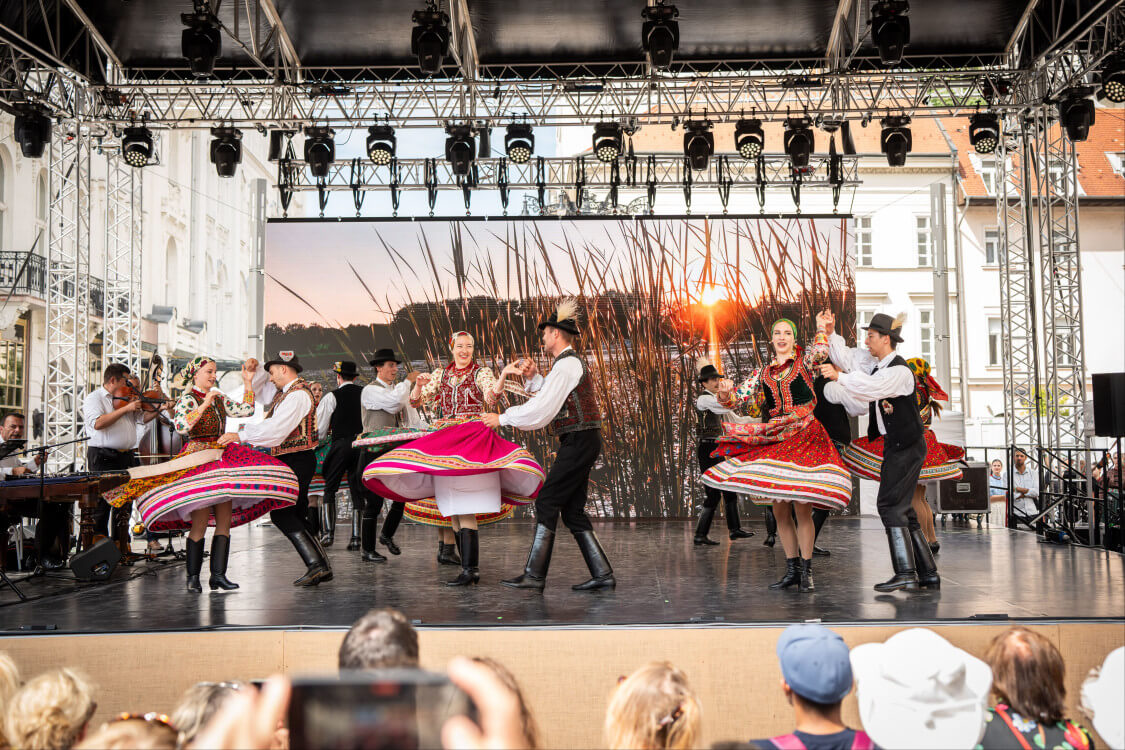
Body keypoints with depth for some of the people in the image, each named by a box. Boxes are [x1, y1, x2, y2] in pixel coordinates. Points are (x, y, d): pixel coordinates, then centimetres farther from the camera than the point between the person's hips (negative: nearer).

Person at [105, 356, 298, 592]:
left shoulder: (219, 398, 16)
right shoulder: (187, 400, -4)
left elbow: (246, 410, 15)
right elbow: (181, 426, -21)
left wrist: (247, 382, 12)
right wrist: (204, 404, -21)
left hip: (221, 461, 7)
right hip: (197, 461, -7)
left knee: (225, 521, 2)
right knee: (200, 524, -8)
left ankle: (218, 574, 5)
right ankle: (193, 577, 1)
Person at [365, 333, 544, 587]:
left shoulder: (481, 373, 4)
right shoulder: (441, 374, 16)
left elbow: (491, 396, -15)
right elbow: (416, 402, 14)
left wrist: (503, 376, -32)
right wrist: (419, 384, -7)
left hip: (474, 439, -5)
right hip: (444, 441, 5)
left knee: (465, 510, -15)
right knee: (452, 510, 5)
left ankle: (470, 570, -16)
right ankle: (468, 568, 12)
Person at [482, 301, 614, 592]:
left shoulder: (566, 365, -13)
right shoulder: (572, 363, 19)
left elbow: (541, 411, -17)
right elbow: (551, 396, 25)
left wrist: (503, 418, -9)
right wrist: (532, 378, 10)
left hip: (579, 442, -10)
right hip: (580, 442, 10)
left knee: (547, 502, -8)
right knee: (572, 510, 9)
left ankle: (534, 574, -5)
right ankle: (602, 573, 9)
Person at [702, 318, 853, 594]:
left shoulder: (804, 360, 5)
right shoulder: (762, 373, 14)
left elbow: (822, 349, -19)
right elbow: (737, 397, 9)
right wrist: (724, 392, -10)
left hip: (805, 437, -4)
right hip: (774, 441, 4)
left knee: (802, 507, -7)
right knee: (779, 509, 6)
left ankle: (806, 570, 6)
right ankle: (792, 569, 19)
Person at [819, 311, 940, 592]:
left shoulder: (900, 371, -19)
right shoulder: (873, 360, 8)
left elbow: (872, 387, -35)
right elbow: (846, 357, 19)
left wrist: (839, 377, -37)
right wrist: (830, 333, 7)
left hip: (906, 447, -10)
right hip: (895, 445, 10)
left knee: (890, 504, -14)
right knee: (902, 508, 10)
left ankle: (906, 573, -14)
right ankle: (928, 573, 15)